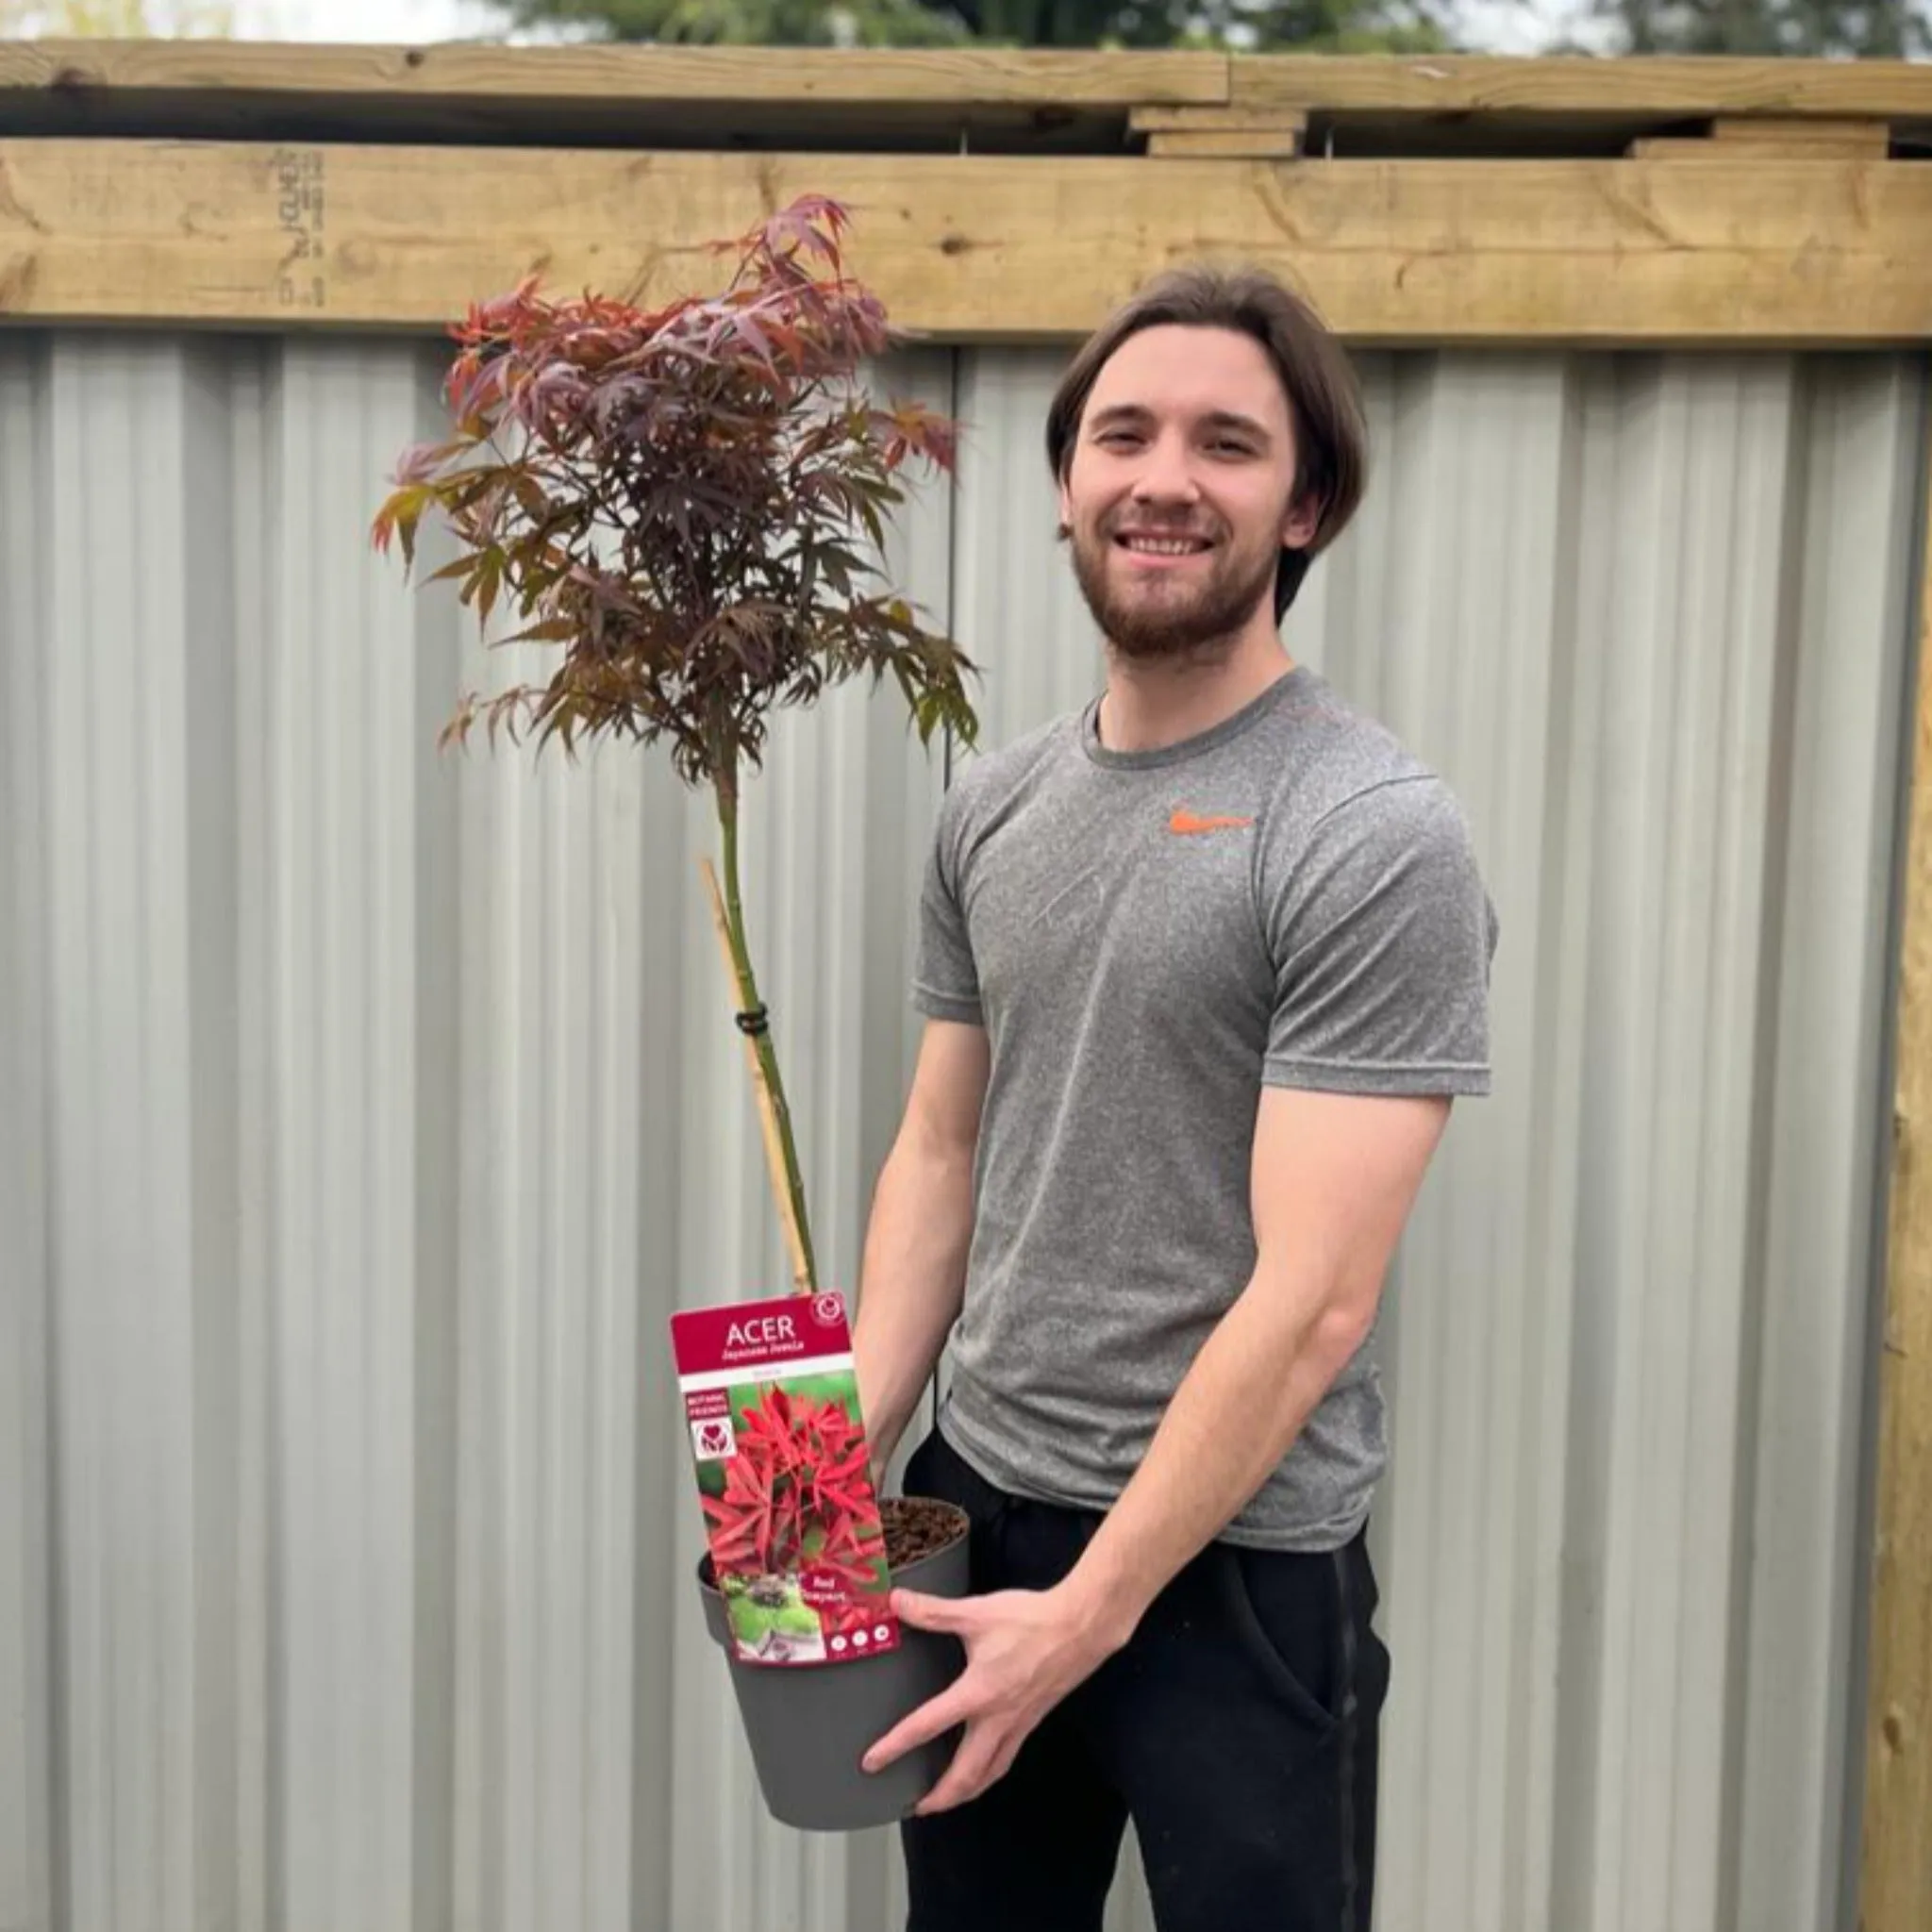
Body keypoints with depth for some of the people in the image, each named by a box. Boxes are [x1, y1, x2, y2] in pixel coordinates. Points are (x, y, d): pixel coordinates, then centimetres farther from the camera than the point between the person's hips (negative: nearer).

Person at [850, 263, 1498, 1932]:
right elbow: (942, 1153, 9)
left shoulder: (1374, 839, -17)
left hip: (1238, 1564, -5)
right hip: (979, 1503, 6)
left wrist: (1088, 1609, -18)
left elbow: (1311, 1298, -20)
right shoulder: (994, 808, 4)